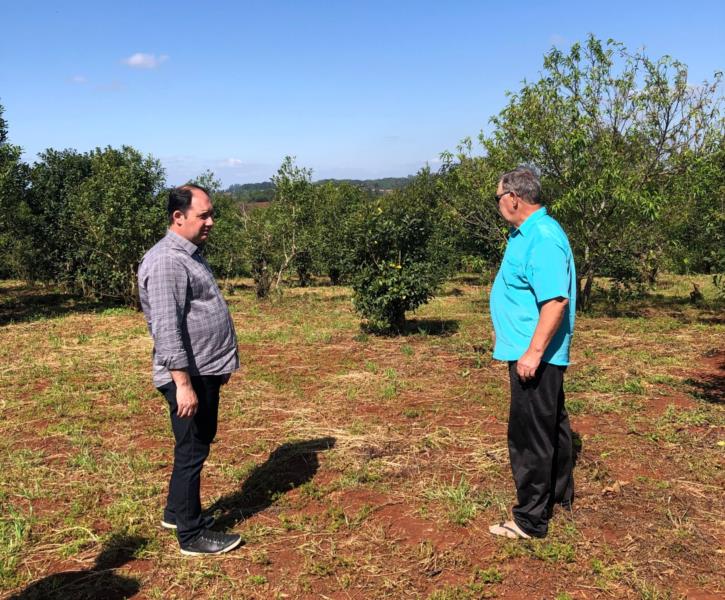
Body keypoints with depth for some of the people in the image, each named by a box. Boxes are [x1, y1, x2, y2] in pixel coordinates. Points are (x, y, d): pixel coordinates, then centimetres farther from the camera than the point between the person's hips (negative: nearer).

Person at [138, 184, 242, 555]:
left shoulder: (191, 254, 13)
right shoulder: (166, 262, -19)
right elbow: (166, 329, -24)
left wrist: (221, 365, 24)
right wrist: (183, 383, -26)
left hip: (207, 371, 10)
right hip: (188, 376, -10)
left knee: (199, 443, 20)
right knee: (191, 452, 1)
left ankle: (176, 512, 37)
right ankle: (192, 535, 15)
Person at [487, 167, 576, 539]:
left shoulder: (543, 239, -23)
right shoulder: (526, 233, 11)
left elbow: (557, 300, -30)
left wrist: (534, 352, -29)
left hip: (535, 357, -11)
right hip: (529, 350, 11)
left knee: (530, 437, -1)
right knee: (551, 425, 23)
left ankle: (531, 520, 11)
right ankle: (560, 493, 41)